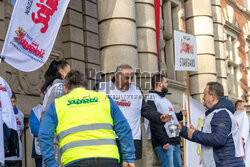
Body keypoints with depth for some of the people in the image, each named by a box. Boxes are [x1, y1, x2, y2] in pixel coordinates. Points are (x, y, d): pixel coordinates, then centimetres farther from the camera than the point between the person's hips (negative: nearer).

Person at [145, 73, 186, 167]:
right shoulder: (152, 98, -8)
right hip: (164, 143, -9)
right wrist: (163, 141, -21)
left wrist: (180, 115, 18)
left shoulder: (164, 99, 23)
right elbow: (154, 123, -17)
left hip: (175, 141, 9)